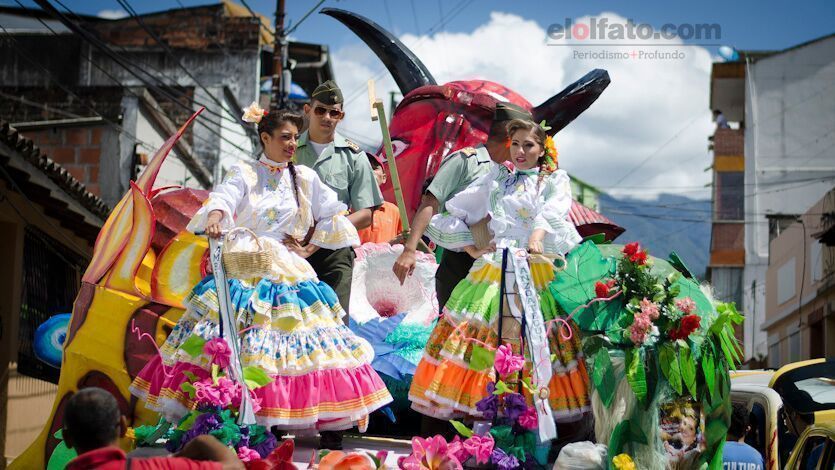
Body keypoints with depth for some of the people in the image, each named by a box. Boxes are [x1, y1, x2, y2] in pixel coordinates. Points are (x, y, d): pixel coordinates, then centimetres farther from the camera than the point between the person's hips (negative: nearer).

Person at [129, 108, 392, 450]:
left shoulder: (306, 178, 12)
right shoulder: (243, 173, 4)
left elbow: (334, 216, 18)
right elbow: (223, 197, -16)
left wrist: (309, 249, 8)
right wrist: (215, 218, -38)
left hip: (287, 274, 2)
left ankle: (323, 426, 1)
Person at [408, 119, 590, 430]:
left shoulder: (555, 181, 13)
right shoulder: (496, 177, 20)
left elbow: (552, 214, -9)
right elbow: (453, 212, 21)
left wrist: (538, 235, -30)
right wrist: (472, 249, 9)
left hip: (536, 271, -2)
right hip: (492, 270, 2)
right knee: (477, 335, -9)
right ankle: (478, 409, -6)